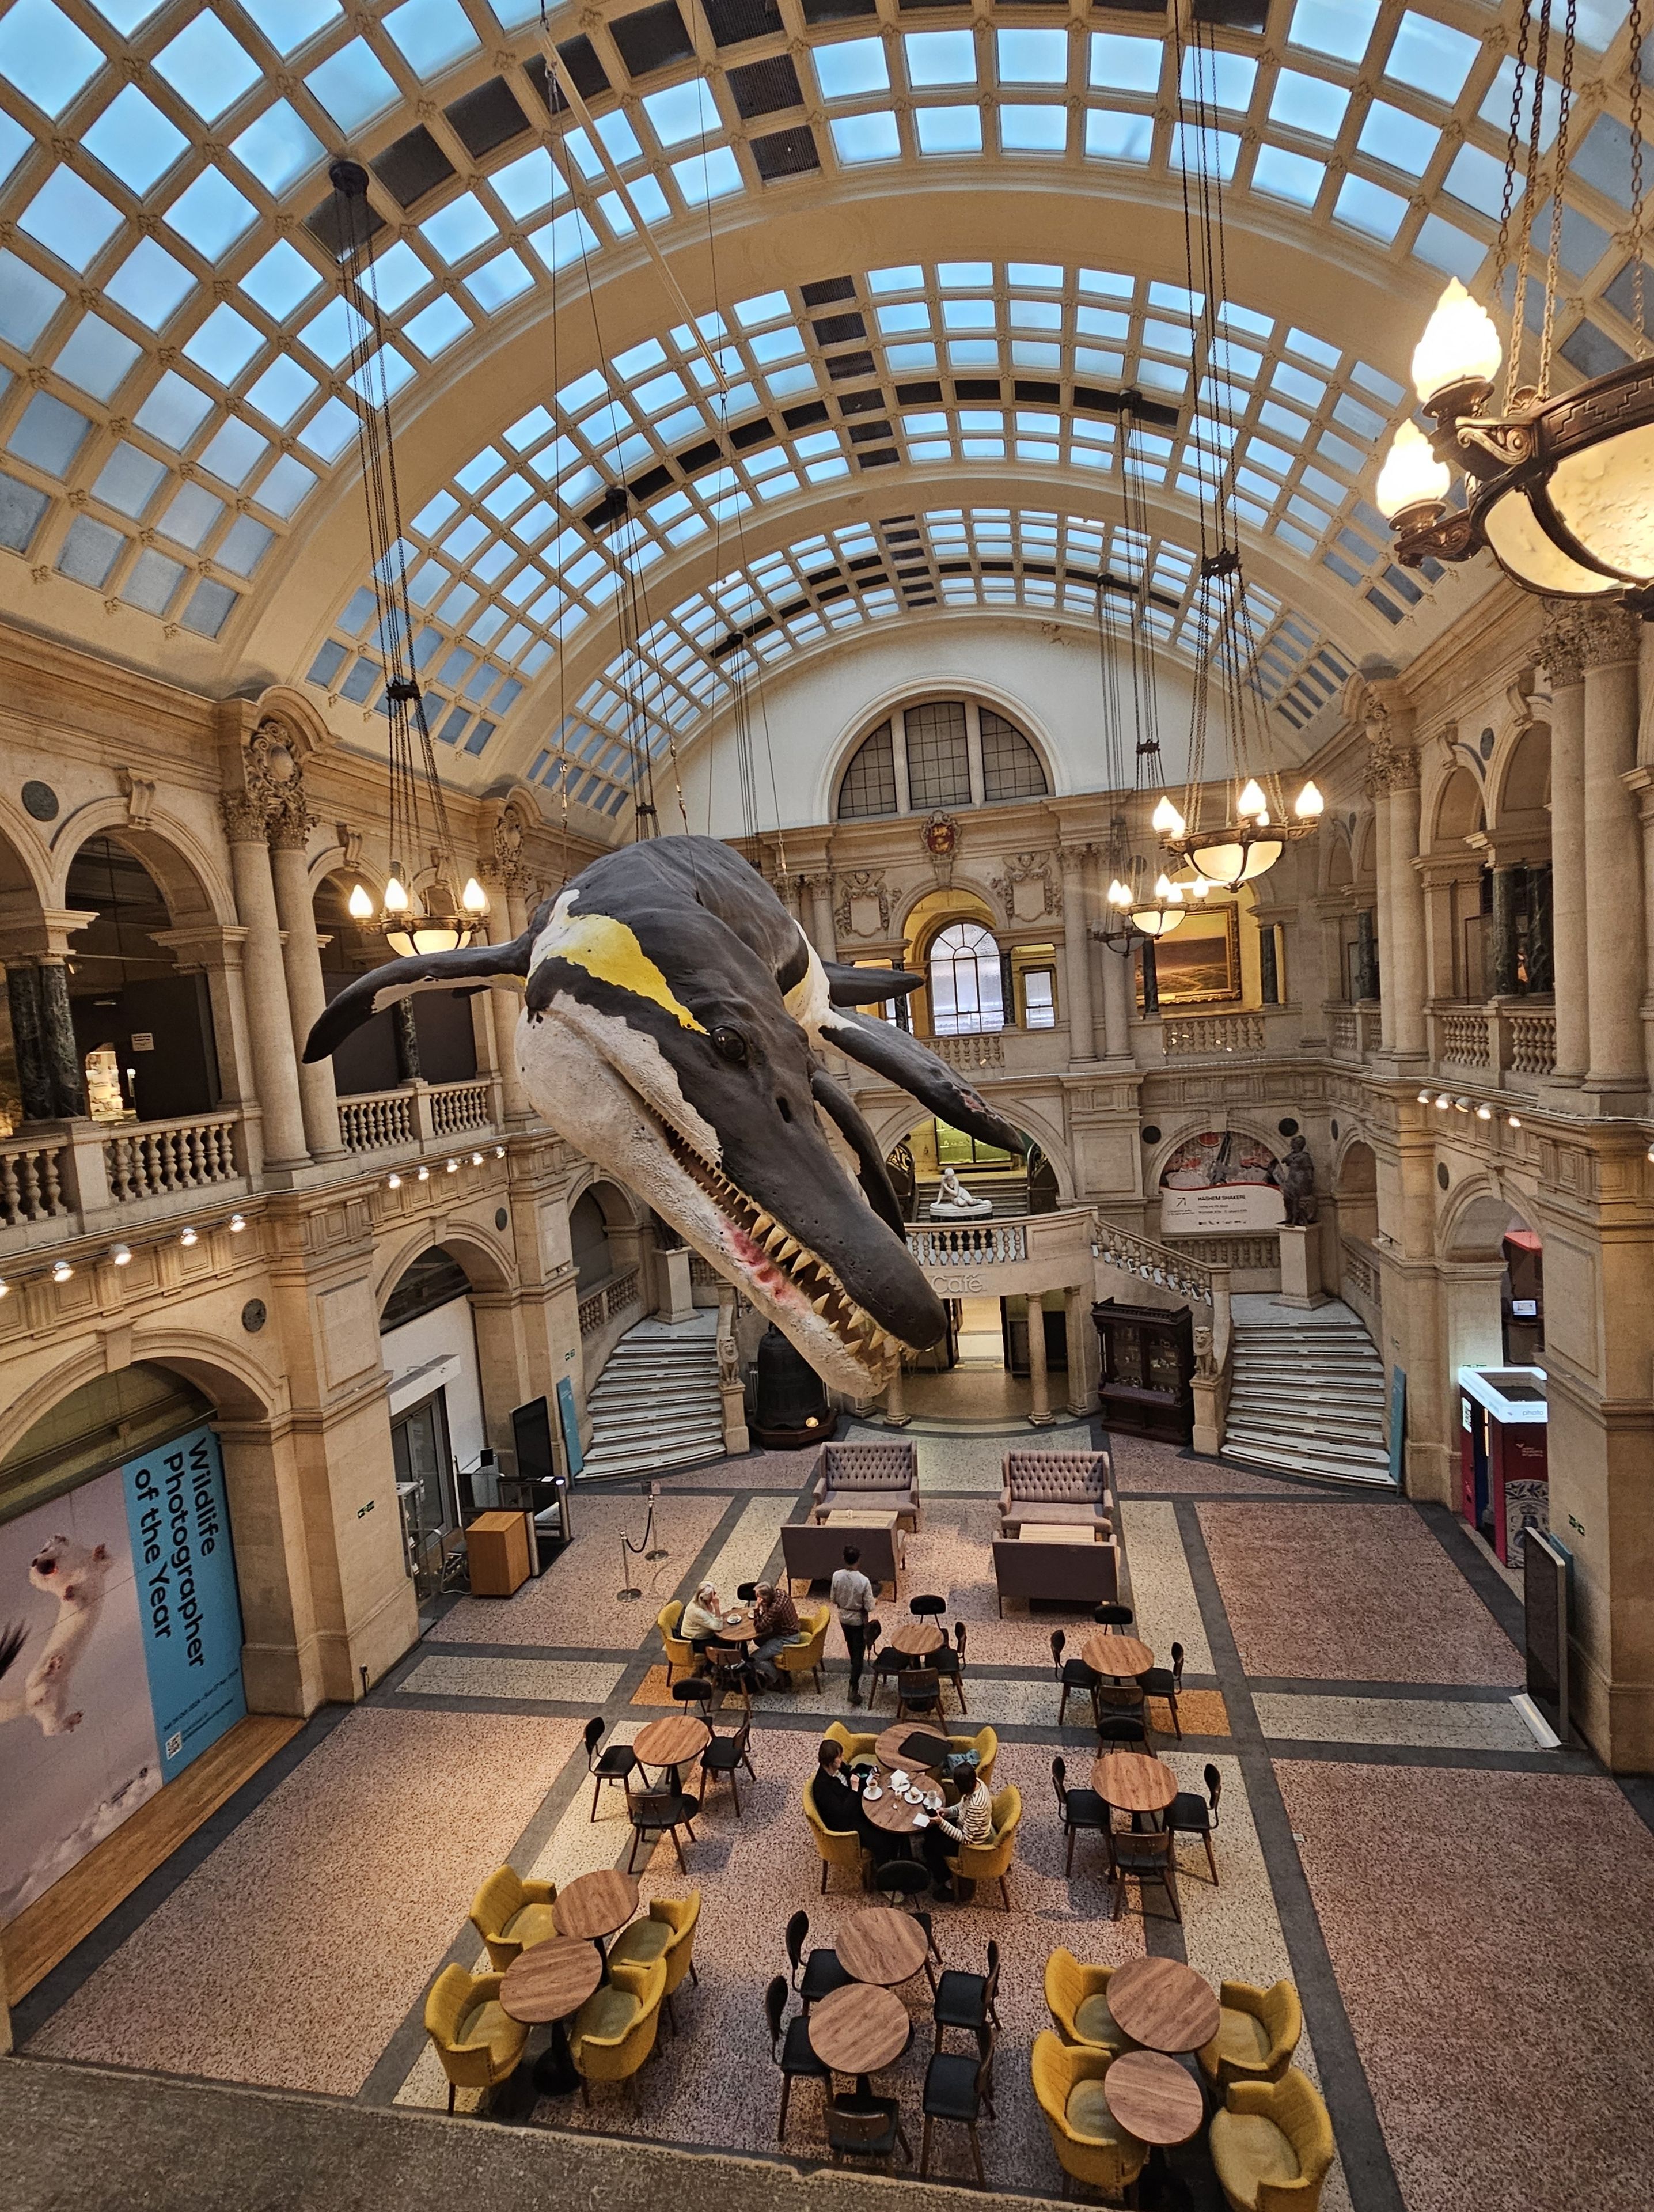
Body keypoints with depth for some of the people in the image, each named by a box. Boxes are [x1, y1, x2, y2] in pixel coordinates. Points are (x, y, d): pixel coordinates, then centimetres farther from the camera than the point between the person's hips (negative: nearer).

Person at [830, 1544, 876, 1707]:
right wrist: (861, 1605, 0)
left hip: (843, 1617, 4)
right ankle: (854, 1689, 3)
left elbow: (833, 1599, -4)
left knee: (850, 1644, 30)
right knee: (859, 1653, 8)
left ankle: (855, 1667, 56)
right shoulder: (864, 1581, -30)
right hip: (858, 1620, -4)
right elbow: (869, 1607, -22)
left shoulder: (837, 1576, -19)